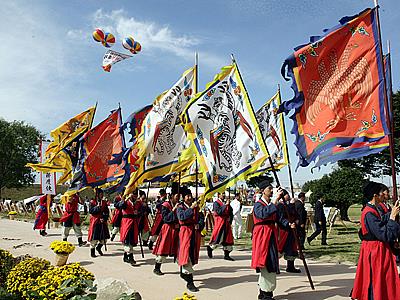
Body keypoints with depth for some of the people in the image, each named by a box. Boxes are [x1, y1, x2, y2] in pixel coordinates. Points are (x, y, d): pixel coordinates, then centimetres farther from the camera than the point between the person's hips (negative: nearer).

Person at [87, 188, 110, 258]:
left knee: (104, 238, 4)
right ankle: (92, 252, 12)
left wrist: (104, 218, -9)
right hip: (95, 222, -4)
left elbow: (107, 212, 6)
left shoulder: (104, 202, 10)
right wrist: (97, 207, -19)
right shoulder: (92, 202, -2)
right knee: (94, 238, -2)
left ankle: (98, 247, 29)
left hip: (103, 222, 4)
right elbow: (90, 211, -12)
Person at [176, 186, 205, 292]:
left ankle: (184, 273, 35)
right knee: (186, 255, -13)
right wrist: (191, 208, -28)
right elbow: (181, 217, -22)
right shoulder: (180, 207, -3)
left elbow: (201, 218, 8)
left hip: (195, 233, 5)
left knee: (193, 255, 13)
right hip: (185, 232, -5)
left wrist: (199, 225, -12)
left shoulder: (196, 207, 12)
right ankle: (190, 282, -14)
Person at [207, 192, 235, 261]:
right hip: (219, 223, -7)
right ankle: (210, 248, 17)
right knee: (218, 239, -7)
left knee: (228, 238, 4)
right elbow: (219, 212, -22)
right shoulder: (216, 203, -7)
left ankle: (226, 255, 10)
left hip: (226, 223, 7)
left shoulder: (226, 203, 13)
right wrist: (225, 205, -23)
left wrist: (230, 220, 3)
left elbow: (231, 213, 17)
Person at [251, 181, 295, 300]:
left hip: (271, 236, 8)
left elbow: (278, 218, 9)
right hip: (262, 237, -8)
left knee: (270, 264, 12)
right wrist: (275, 200, -32)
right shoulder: (258, 204, -10)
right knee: (266, 263, -9)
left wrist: (288, 224, -9)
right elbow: (264, 214, -31)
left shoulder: (272, 205, 15)